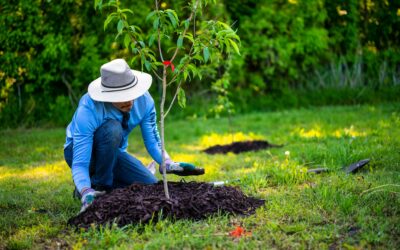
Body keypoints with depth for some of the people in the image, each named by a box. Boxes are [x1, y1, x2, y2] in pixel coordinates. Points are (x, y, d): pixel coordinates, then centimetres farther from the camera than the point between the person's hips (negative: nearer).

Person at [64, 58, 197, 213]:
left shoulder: (144, 99, -22)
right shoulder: (88, 110, -35)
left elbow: (152, 142, -12)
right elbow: (79, 164, -36)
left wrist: (169, 164, -31)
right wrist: (87, 193, -55)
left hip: (112, 151, 4)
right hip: (82, 150, -4)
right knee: (112, 129, -36)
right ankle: (99, 186, -17)